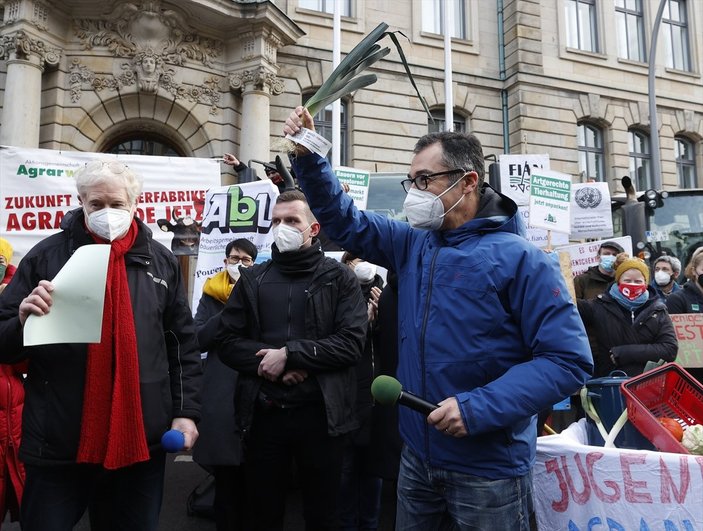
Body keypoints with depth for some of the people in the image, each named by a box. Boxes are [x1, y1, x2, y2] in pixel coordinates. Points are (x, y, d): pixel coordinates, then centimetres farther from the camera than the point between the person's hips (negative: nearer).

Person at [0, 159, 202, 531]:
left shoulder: (161, 261, 6)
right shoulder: (46, 255, 0)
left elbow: (183, 344, 9)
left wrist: (186, 410, 2)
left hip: (142, 442, 2)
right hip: (58, 444, -1)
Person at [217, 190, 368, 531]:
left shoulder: (339, 278, -1)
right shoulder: (252, 279, 8)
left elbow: (351, 343, -12)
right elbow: (228, 342, 2)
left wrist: (289, 354, -17)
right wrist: (268, 361, -15)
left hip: (320, 413, -2)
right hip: (263, 412, 3)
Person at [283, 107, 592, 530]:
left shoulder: (520, 260, -15)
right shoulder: (413, 245, 5)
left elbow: (569, 360, -18)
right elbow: (345, 220, 12)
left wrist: (480, 408, -26)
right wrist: (308, 156, -2)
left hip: (487, 469, -6)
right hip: (418, 457, 6)